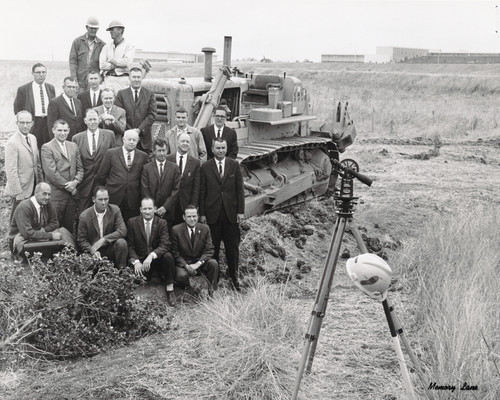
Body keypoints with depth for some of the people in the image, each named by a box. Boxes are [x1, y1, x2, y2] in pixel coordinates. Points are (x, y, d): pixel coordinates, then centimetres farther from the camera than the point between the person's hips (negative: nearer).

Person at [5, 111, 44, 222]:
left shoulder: (33, 138, 7)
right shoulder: (12, 143, -17)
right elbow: (11, 171, -18)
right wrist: (18, 193, -18)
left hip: (34, 188, 7)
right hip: (20, 189, -7)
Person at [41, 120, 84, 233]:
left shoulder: (74, 146, 15)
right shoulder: (47, 148, -4)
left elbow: (80, 168, 13)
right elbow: (51, 172, -11)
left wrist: (75, 181, -7)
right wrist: (68, 186, -11)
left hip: (72, 193, 5)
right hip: (56, 194, -5)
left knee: (69, 226, 10)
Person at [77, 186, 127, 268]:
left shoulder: (115, 210, -4)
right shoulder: (84, 216, -6)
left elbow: (123, 230, -13)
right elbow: (81, 239, -1)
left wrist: (103, 240, -22)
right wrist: (93, 251, -20)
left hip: (111, 250, 2)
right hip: (94, 252, -2)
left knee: (122, 242, -29)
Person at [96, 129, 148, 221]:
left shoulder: (143, 156, 7)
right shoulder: (111, 153, 4)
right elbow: (101, 175, 7)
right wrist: (106, 190, 9)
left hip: (133, 200, 1)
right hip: (114, 197, -1)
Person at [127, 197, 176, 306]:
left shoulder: (162, 223, -3)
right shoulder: (132, 222, -1)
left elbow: (165, 245, -15)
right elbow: (130, 246, -3)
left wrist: (151, 256, -34)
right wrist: (136, 261, -22)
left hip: (157, 258, 0)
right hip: (140, 259, 0)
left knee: (168, 256, -32)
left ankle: (169, 289, -17)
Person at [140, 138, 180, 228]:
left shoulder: (174, 168, 5)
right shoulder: (146, 168, 4)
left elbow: (176, 190, 0)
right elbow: (145, 190, 0)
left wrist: (165, 207, -9)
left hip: (168, 212, 0)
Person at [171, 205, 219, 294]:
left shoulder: (205, 229, -2)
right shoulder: (176, 230, -8)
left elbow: (209, 250, -5)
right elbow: (175, 253, -5)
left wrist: (198, 264, -21)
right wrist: (186, 266, -20)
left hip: (200, 263, 2)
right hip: (183, 263, -2)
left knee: (213, 263, -27)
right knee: (181, 275, -33)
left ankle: (211, 291, -10)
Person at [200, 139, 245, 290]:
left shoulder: (234, 165, 4)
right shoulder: (205, 167, 1)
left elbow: (240, 189, 4)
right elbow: (202, 192, 2)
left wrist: (240, 211, -1)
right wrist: (202, 213, -1)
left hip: (231, 212, 1)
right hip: (212, 213, -1)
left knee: (232, 247, 7)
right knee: (213, 247, 6)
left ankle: (233, 276, 21)